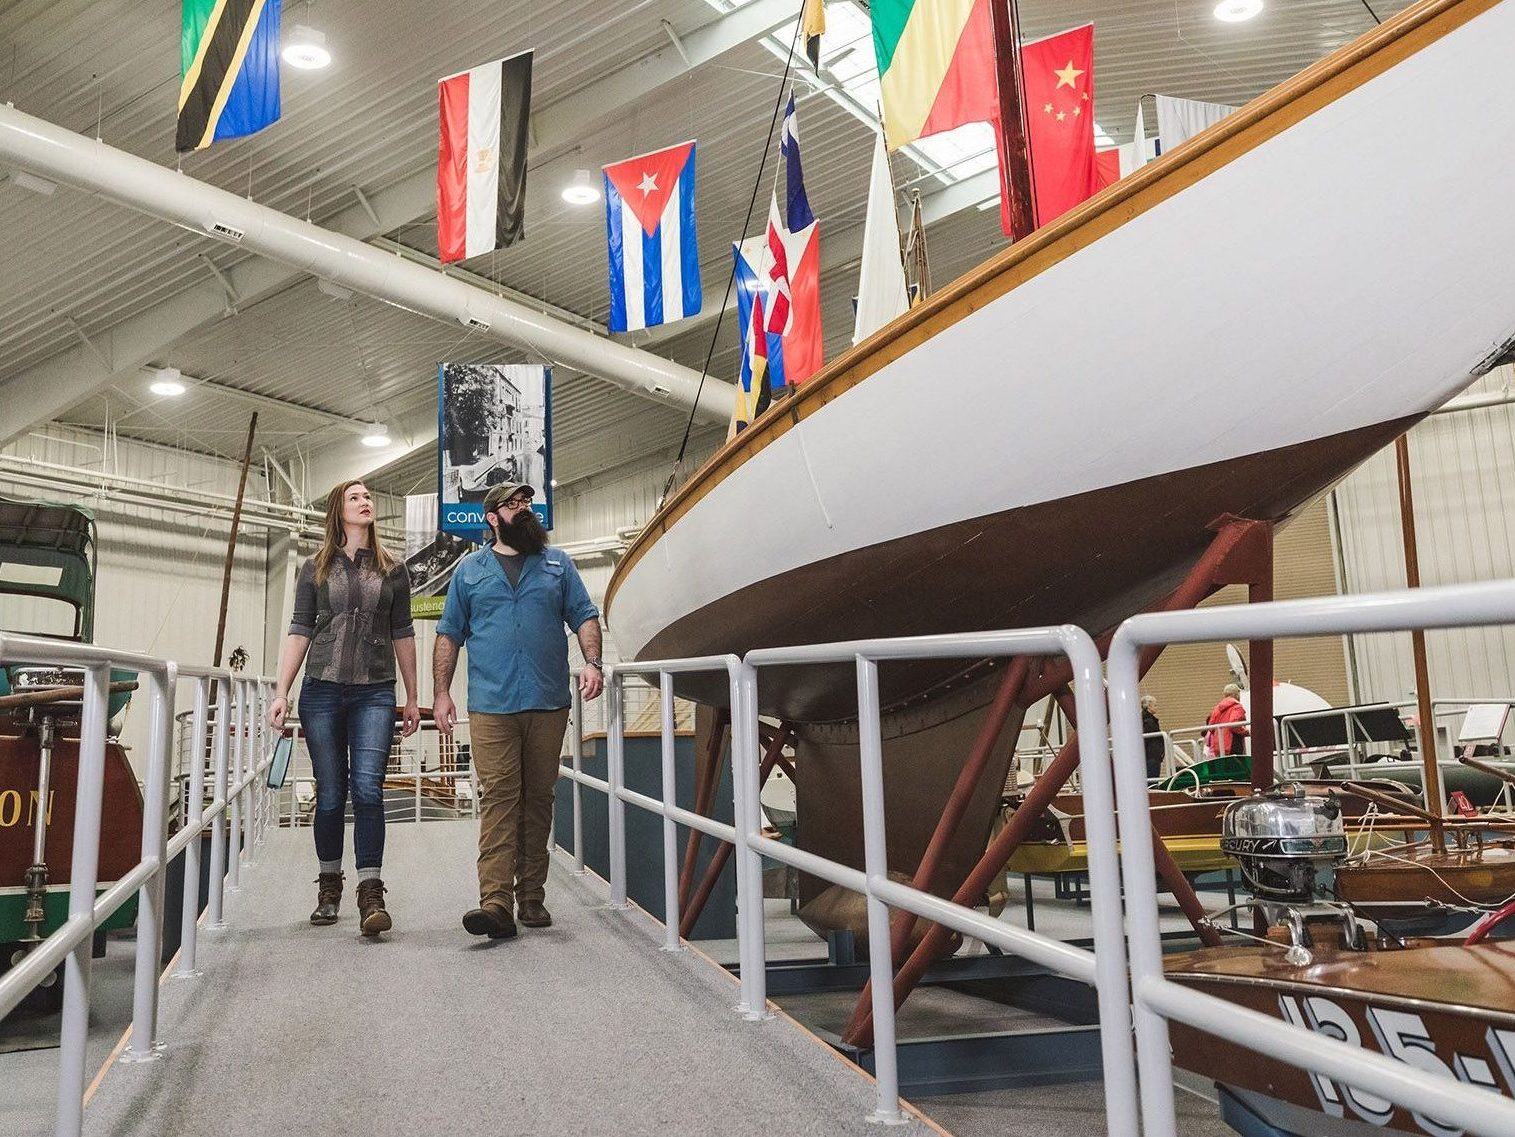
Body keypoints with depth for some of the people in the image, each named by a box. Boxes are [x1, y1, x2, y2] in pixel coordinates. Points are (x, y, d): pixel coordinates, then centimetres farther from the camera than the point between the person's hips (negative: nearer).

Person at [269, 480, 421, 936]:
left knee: (368, 789, -12)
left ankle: (371, 893, -11)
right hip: (322, 692, 1)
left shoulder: (392, 569, 9)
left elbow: (402, 635, 11)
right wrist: (281, 693, -2)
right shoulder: (315, 569, 9)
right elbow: (299, 632, 7)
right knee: (330, 794, 6)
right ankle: (329, 885, 22)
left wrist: (412, 698, 10)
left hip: (375, 693, -1)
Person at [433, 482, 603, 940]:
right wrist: (440, 692, 4)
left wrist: (593, 662, -7)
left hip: (549, 704, 1)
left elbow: (584, 617, 10)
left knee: (538, 799, 6)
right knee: (498, 798, -10)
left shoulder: (557, 563, 14)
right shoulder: (470, 569, 13)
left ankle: (532, 898, 13)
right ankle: (496, 902, -13)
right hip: (491, 706, -1)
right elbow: (449, 635, 13)